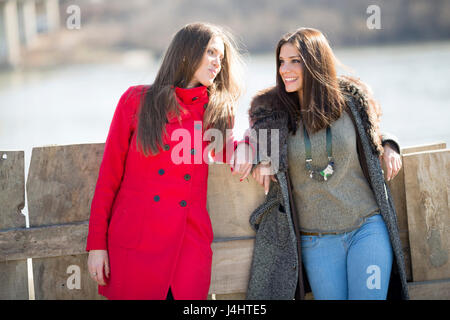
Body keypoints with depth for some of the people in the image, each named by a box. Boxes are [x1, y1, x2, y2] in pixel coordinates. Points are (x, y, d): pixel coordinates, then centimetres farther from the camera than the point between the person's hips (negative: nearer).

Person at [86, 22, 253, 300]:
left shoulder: (218, 111, 11)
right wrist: (97, 244, -1)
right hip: (135, 242, -2)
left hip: (190, 243, 3)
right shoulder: (137, 100, 4)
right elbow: (109, 174, 4)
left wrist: (243, 149, 5)